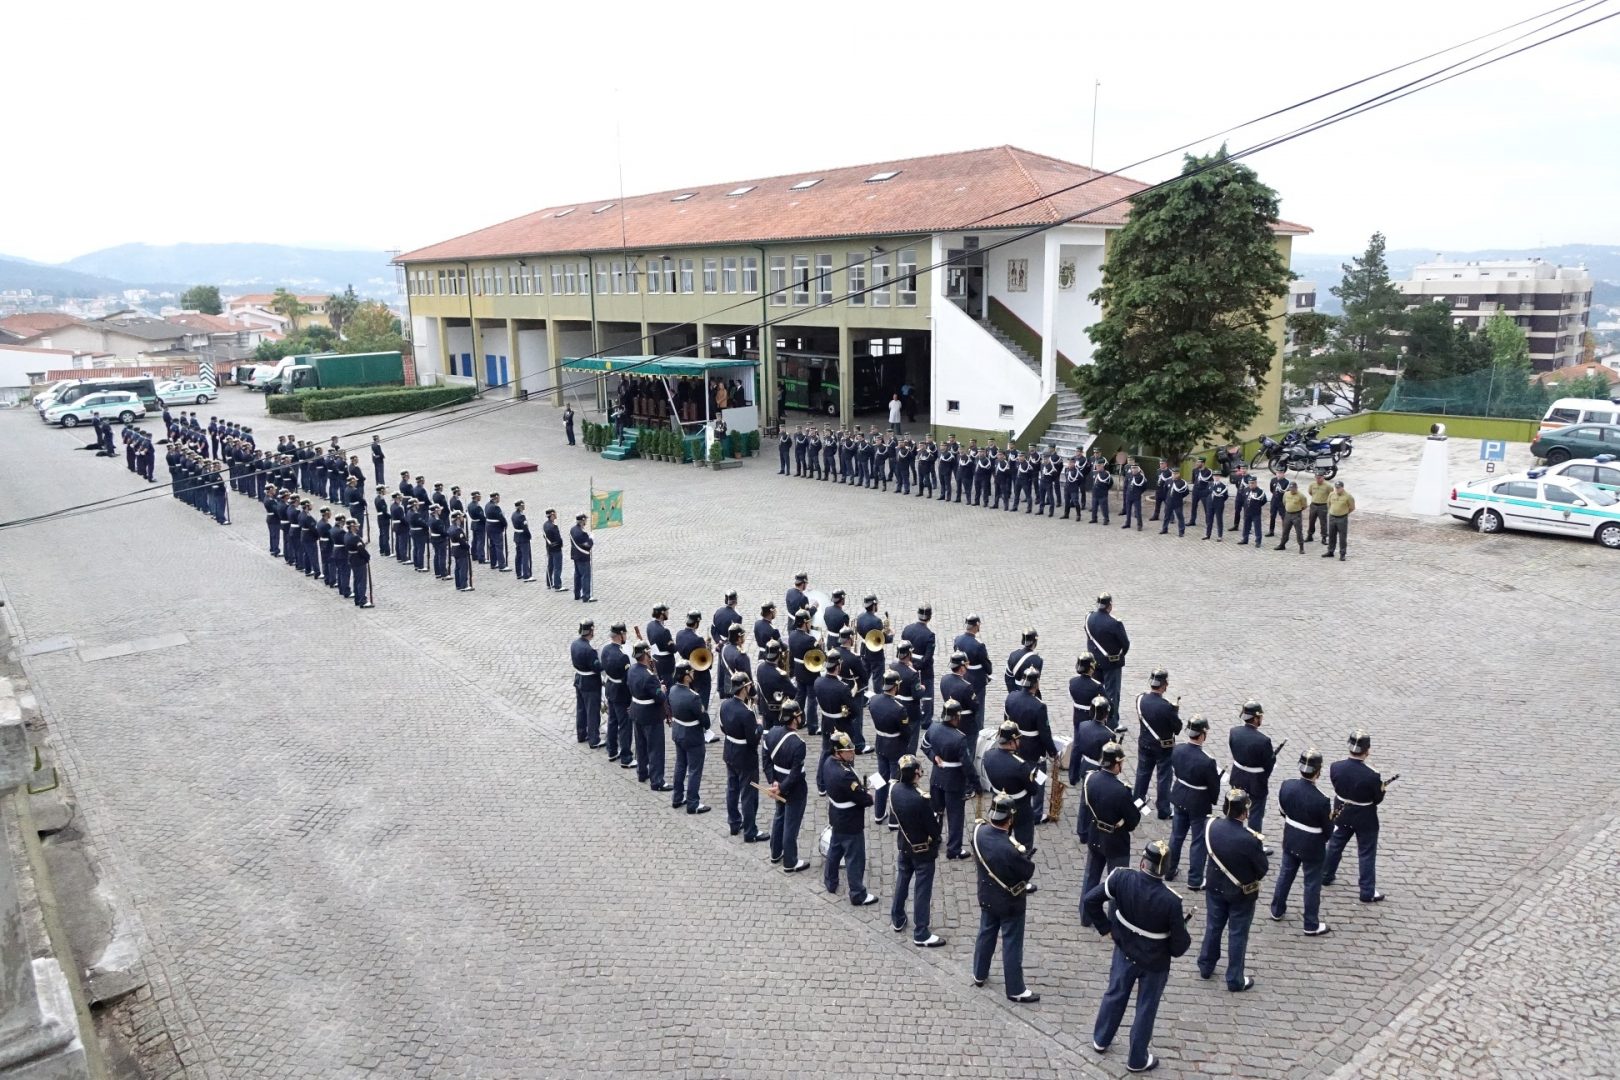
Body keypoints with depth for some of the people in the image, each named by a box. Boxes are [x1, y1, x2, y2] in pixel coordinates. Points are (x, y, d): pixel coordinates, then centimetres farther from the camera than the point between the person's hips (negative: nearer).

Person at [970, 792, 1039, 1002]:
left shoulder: (979, 831, -19)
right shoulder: (1010, 850, -38)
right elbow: (1029, 870, -21)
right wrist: (1022, 851, -7)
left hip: (987, 897, 6)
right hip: (1010, 903, -6)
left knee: (986, 934, 26)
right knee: (1012, 945, 11)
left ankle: (979, 975, 44)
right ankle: (1015, 990, 27)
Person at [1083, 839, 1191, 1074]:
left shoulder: (1122, 878, -25)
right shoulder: (1171, 900, -32)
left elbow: (1090, 899, -17)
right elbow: (1178, 947, -22)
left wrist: (1104, 926, -2)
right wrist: (1184, 935, 2)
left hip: (1125, 952, 3)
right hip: (1155, 962, -3)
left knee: (1114, 995, 26)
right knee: (1146, 1008, 19)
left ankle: (1100, 1040, 46)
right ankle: (1137, 1060, 37)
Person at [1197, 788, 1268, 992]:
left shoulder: (1210, 827, -18)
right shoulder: (1250, 839, -32)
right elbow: (1263, 868, -16)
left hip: (1215, 887, 4)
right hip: (1241, 893, -4)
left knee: (1213, 927, 22)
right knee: (1237, 935, 13)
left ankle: (1206, 967, 40)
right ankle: (1235, 980, 28)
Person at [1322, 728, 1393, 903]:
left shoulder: (1336, 767, -18)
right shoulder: (1372, 776, -30)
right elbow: (1377, 799, -15)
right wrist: (1382, 788, 4)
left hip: (1342, 814, 4)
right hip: (1365, 819, -4)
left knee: (1335, 844, 24)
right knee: (1366, 854, 11)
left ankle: (1326, 876, 42)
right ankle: (1368, 893, 21)